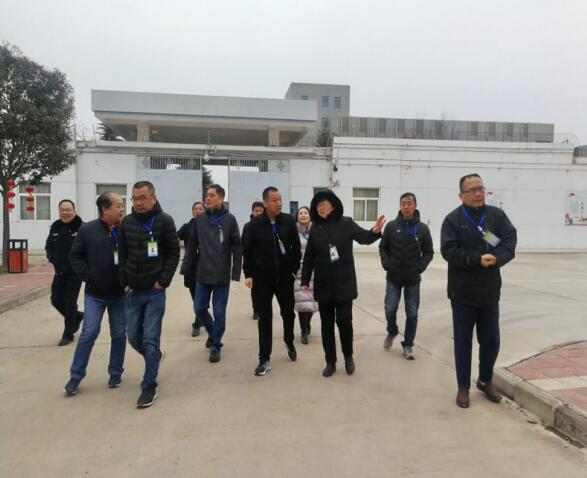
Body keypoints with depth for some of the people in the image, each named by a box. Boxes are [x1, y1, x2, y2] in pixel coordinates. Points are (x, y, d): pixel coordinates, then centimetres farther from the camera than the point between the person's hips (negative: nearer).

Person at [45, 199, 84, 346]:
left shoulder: (81, 228, -14)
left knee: (70, 303, 0)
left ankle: (68, 335, 14)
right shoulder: (55, 227, 6)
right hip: (59, 272, 6)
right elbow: (48, 245, 20)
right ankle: (77, 316, 37)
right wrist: (52, 258, 7)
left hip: (75, 272, -6)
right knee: (56, 300, 10)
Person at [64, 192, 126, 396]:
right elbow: (75, 257, 1)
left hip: (120, 293, 1)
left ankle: (115, 373, 26)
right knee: (89, 333, -1)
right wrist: (88, 277, -7)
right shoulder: (87, 230, -6)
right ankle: (76, 376, 15)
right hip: (95, 293, -1)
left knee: (119, 334, 10)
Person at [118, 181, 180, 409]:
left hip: (155, 291, -4)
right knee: (134, 337, 13)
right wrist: (124, 282, 1)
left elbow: (174, 252, -5)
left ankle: (149, 386, 11)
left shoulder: (164, 221, -7)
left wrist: (164, 280, -11)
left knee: (150, 339, -2)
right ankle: (155, 356, 43)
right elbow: (122, 255, 8)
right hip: (132, 292, 4)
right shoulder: (127, 222, 3)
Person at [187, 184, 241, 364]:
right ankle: (212, 332, 37)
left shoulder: (229, 219, -6)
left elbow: (237, 247, -5)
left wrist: (236, 272, -8)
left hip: (222, 276, -3)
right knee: (199, 308, 10)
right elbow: (192, 245, 8)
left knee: (219, 312, 5)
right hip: (202, 274, 3)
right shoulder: (199, 219, 3)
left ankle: (215, 346, 21)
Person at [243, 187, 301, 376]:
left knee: (288, 313, 14)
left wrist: (294, 269, 2)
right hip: (261, 279, -1)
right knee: (265, 318, 4)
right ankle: (265, 359, 13)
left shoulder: (289, 221, -2)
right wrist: (249, 274, -5)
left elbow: (296, 247, 4)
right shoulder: (255, 224, -6)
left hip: (285, 277, 2)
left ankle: (289, 342, 43)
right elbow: (247, 250, -2)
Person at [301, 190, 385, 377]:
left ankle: (348, 357, 25)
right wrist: (305, 280, 4)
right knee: (327, 324, 9)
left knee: (344, 321, 0)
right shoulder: (315, 228, 3)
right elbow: (309, 257, 6)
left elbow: (363, 237, -18)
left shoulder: (346, 223, -5)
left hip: (344, 283, -3)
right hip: (323, 284, 3)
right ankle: (330, 362, 23)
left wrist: (375, 232, -41)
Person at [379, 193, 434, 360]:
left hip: (413, 279, 0)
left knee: (412, 314, 5)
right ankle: (392, 332, 32)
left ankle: (408, 344, 20)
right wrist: (386, 264, -8)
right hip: (393, 278, 0)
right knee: (390, 310, 2)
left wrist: (420, 267, -11)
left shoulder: (422, 228, -3)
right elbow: (383, 247, 5)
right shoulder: (391, 226, -2)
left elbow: (428, 252, 2)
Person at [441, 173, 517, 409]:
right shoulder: (452, 219, -5)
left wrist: (496, 257, -26)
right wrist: (478, 259, -26)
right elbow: (449, 251, -16)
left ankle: (485, 381, 36)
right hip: (462, 293, -3)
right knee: (463, 341, 8)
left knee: (491, 341, 14)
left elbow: (510, 240, -7)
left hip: (490, 292, 3)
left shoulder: (497, 215, 4)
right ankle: (463, 387, 22)